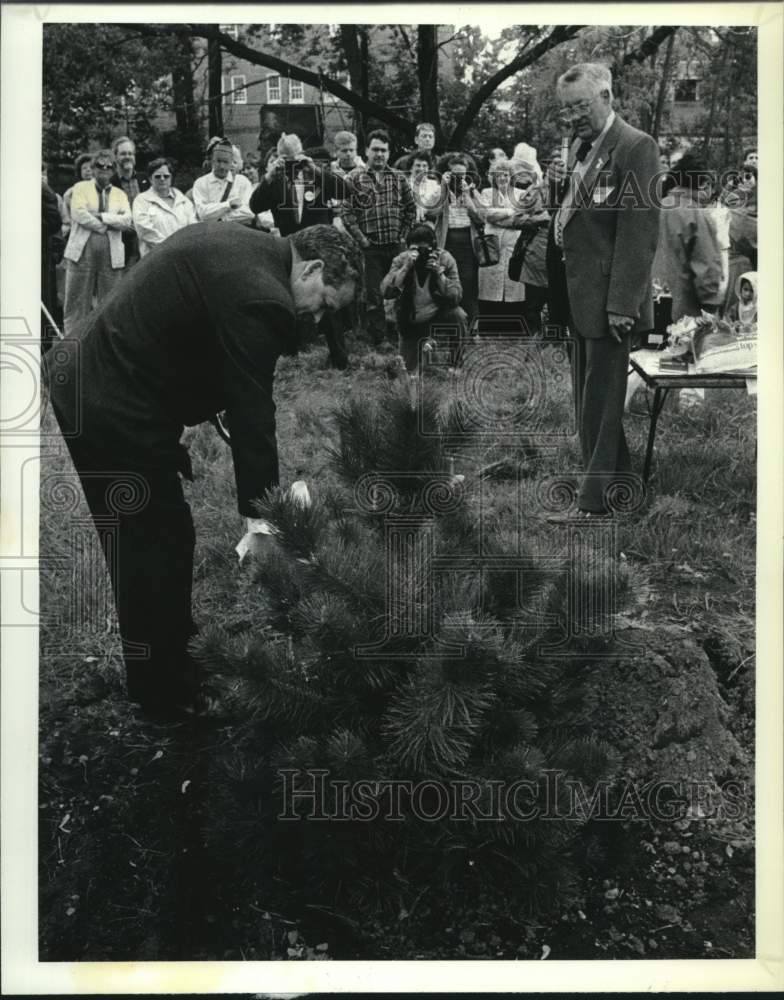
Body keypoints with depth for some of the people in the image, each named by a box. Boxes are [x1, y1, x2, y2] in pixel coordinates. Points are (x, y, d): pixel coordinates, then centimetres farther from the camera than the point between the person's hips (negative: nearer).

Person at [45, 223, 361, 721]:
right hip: (116, 422, -10)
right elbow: (252, 413, -18)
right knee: (163, 546, 5)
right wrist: (261, 510, -9)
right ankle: (168, 694, 21)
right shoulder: (261, 300, -22)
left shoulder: (230, 240, 9)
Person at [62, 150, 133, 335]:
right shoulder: (81, 188, 10)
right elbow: (79, 213, -6)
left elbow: (127, 220, 1)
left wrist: (101, 216, -8)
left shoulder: (120, 194, 18)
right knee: (77, 302, -2)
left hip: (111, 253, 2)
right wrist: (105, 226, -8)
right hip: (82, 251, -2)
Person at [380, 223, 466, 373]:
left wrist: (439, 273, -32)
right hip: (410, 323, 1)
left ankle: (454, 365, -9)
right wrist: (406, 267, -34)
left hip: (438, 315, 0)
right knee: (413, 373, -2)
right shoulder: (401, 260, -14)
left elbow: (456, 297, -20)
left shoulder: (445, 259, -14)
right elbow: (386, 292, -26)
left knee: (458, 316, -33)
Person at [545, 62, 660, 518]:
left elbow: (641, 230, -19)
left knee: (601, 399, -3)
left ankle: (597, 497, 6)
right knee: (587, 395, 16)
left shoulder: (636, 147, -12)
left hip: (607, 295, -9)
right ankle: (616, 476, 30)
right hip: (577, 292, 9)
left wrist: (622, 303, -22)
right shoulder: (580, 147, 16)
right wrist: (562, 185, 5)